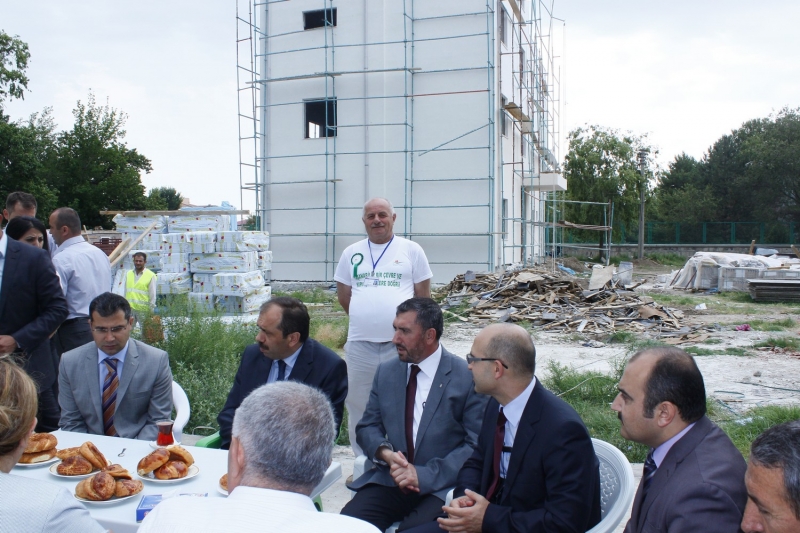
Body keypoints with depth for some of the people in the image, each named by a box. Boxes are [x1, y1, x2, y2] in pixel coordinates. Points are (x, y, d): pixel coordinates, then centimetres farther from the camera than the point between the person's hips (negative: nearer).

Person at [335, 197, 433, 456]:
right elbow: (343, 294, 15)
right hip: (360, 344, 3)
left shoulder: (411, 250, 1)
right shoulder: (351, 253, 8)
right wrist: (365, 317, 12)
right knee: (359, 405, 13)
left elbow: (423, 295, 5)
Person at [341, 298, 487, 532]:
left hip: (441, 486, -4)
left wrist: (424, 475, -16)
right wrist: (385, 453, -10)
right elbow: (367, 427, 12)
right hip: (390, 479, 4)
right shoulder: (386, 372, 8)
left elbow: (478, 445, -9)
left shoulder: (468, 377, -7)